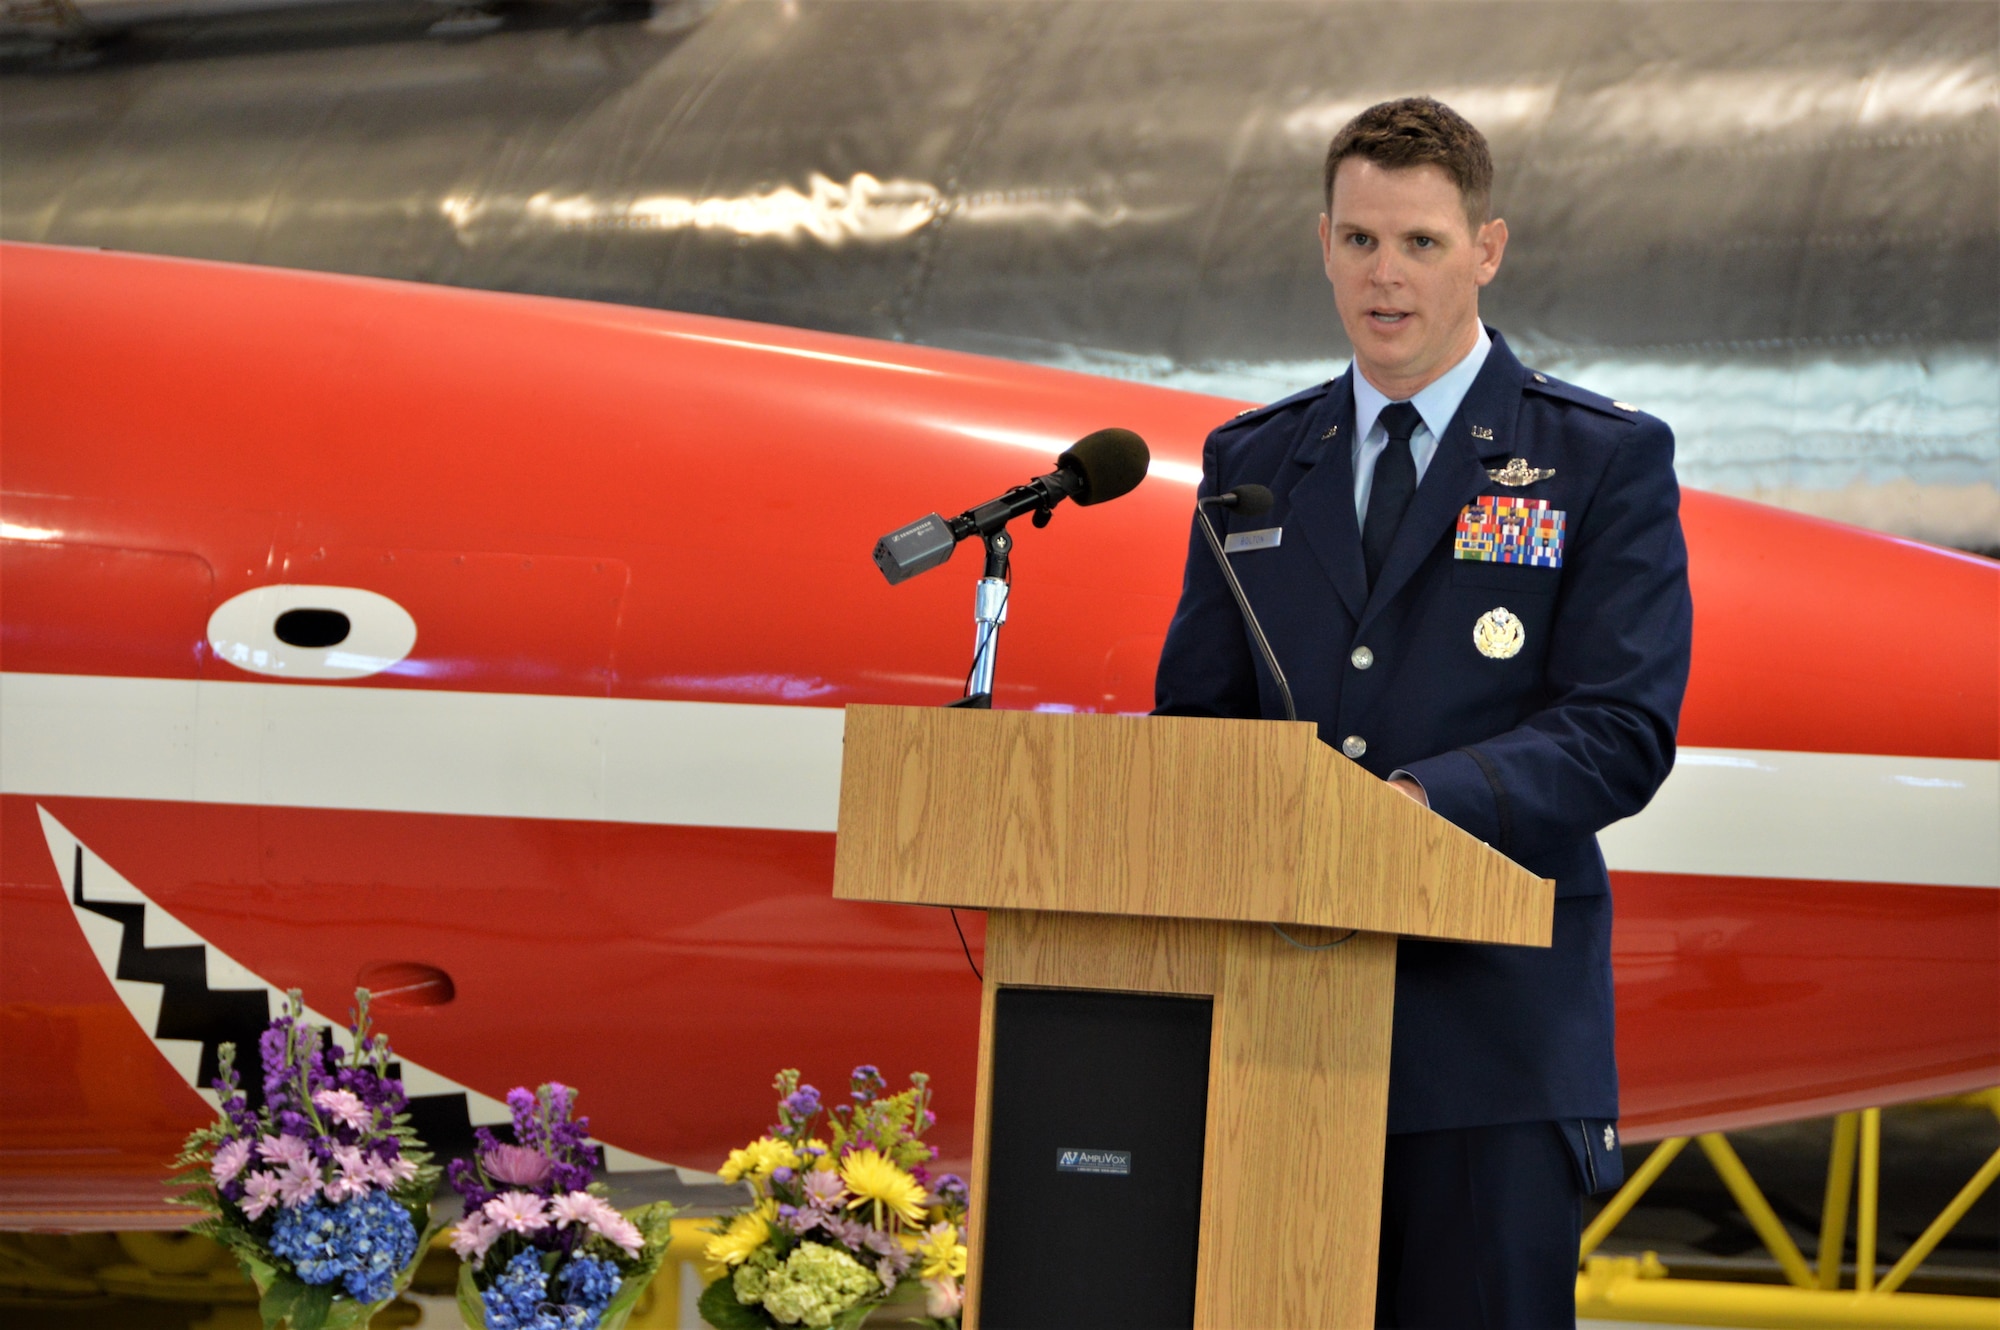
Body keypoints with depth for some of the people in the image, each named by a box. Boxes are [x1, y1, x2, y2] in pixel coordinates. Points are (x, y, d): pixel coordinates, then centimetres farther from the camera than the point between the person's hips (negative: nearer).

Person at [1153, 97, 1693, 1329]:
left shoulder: (1604, 461, 3)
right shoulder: (1252, 463, 17)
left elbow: (1622, 732, -7)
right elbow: (1196, 713, 16)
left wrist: (1420, 801, -23)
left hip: (1496, 1040, -4)